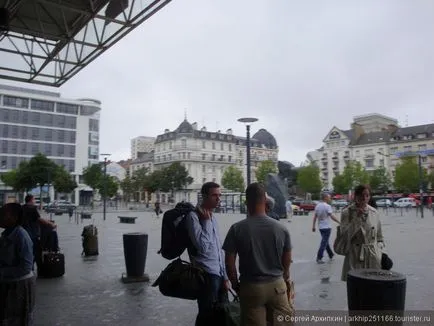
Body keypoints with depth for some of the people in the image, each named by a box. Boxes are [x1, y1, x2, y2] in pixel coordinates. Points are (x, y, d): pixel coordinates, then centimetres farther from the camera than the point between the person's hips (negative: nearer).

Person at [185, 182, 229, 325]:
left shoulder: (213, 217, 13)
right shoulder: (193, 216, -13)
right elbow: (202, 246, -24)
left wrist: (224, 277, 16)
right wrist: (206, 221, -16)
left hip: (218, 275, 8)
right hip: (206, 275, -8)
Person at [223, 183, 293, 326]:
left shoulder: (237, 229, -13)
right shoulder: (281, 228, -7)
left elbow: (229, 263, -10)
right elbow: (287, 260, 4)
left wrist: (235, 284, 6)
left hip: (250, 287, -1)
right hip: (277, 285, 2)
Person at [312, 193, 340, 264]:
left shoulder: (317, 206, 6)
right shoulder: (327, 206, -14)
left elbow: (315, 217, 7)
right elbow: (332, 216, -19)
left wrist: (313, 226, 11)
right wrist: (339, 222, -12)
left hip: (320, 227, 7)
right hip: (326, 227, -7)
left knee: (325, 241, 19)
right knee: (324, 243, -4)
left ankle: (331, 255, 32)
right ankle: (319, 258, -5)